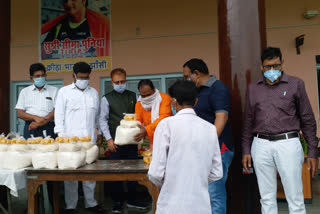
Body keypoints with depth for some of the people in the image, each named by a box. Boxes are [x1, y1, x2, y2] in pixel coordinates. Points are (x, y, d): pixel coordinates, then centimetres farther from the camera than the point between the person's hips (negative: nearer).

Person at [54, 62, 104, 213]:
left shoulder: (93, 92, 15)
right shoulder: (64, 92, 5)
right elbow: (59, 115, 1)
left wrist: (99, 132, 15)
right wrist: (61, 137, -6)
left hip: (90, 139, 3)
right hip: (70, 139, -3)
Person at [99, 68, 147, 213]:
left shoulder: (133, 96, 9)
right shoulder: (107, 99, 2)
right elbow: (103, 119, 0)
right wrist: (109, 139, -6)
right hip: (115, 141, -2)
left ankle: (132, 200, 24)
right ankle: (117, 202, 18)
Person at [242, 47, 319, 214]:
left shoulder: (295, 84, 3)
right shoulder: (253, 88, 11)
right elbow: (248, 122, 13)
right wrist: (246, 150, 9)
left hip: (288, 143, -2)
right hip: (261, 145, 3)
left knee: (295, 199, 1)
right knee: (267, 198, 9)